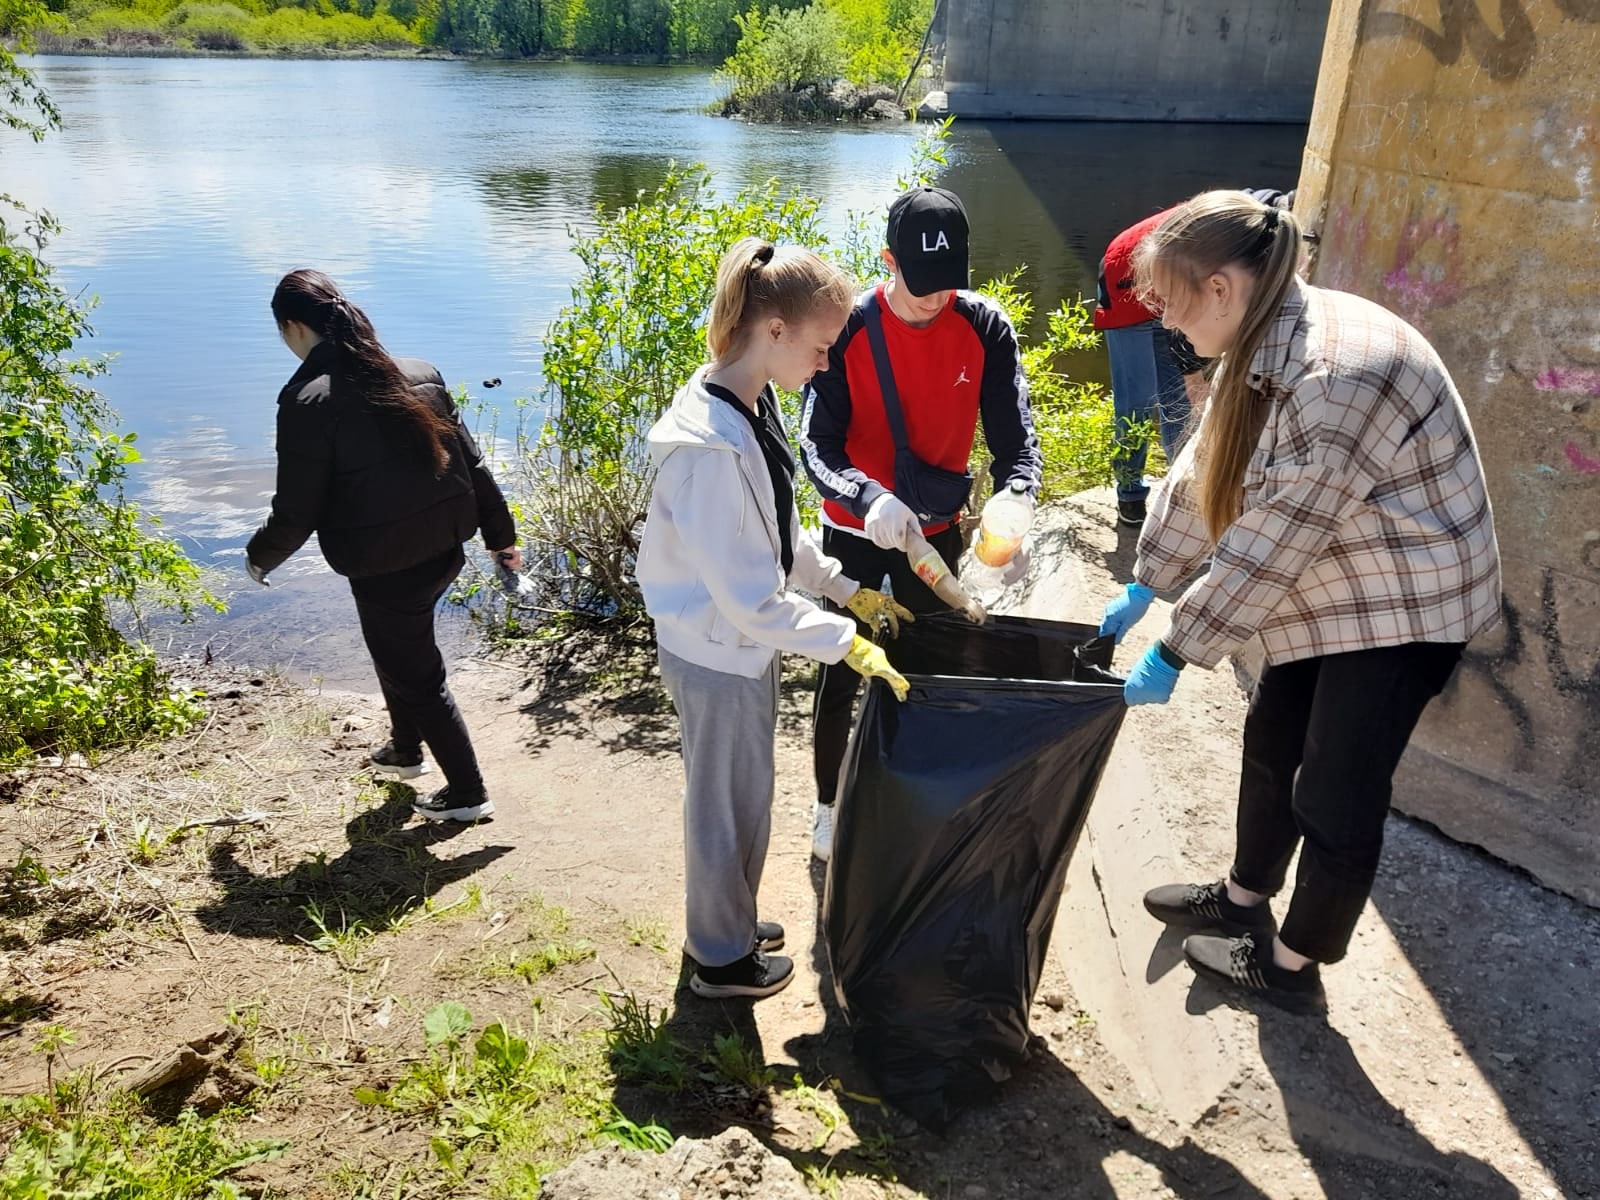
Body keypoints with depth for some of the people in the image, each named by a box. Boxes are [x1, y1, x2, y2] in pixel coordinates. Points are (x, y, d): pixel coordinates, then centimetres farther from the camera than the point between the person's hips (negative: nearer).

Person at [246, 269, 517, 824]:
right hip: (442, 547, 7)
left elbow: (296, 512, -13)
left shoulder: (307, 401, -16)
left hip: (383, 565, -7)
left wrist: (258, 556, 8)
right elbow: (470, 460, 5)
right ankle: (406, 748, 50)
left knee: (415, 675, 12)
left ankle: (467, 793, 25)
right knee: (398, 648, 30)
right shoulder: (419, 374, 1)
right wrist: (501, 535, 14)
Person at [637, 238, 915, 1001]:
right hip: (717, 651, -9)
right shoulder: (708, 445, -31)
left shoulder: (755, 403, -2)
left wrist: (849, 589, 7)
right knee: (729, 804, 12)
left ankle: (729, 920, 48)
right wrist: (846, 643, -22)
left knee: (745, 794, 25)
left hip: (746, 639, 9)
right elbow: (745, 594, -28)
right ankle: (724, 958, 37)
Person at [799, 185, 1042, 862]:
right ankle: (827, 805, 31)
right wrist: (868, 498, -41)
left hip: (936, 531, 3)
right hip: (855, 531, -2)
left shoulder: (985, 329, -13)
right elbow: (816, 445, -21)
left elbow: (1015, 436, -13)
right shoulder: (847, 330, -19)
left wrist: (1011, 501, -35)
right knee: (841, 673, 10)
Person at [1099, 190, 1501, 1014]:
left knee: (1336, 794, 5)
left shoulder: (1335, 376, -33)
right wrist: (1141, 588, 8)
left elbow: (1266, 550, -29)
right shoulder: (1265, 345, -3)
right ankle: (1244, 900, 40)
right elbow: (1201, 473, 5)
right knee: (1271, 745, 19)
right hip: (1330, 594, 9)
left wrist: (1171, 656, -21)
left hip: (1403, 604, -9)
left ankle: (1291, 967, 26)